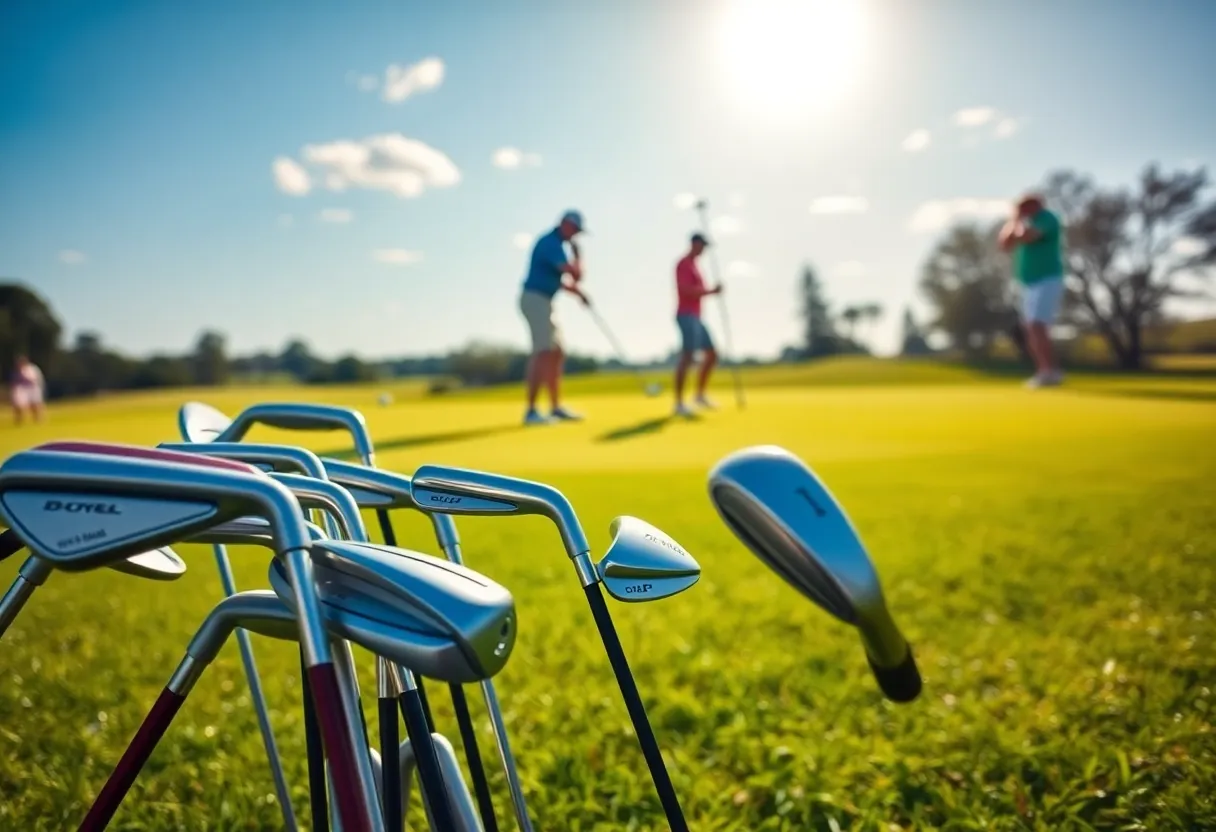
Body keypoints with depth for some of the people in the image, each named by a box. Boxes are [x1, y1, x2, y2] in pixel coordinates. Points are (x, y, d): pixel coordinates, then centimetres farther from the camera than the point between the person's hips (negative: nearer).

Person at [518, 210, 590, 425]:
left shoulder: (553, 243, 19)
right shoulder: (551, 243, -14)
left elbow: (556, 280, 26)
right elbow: (575, 274, -19)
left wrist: (577, 292, 13)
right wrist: (578, 256, 0)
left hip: (542, 303, 11)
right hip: (535, 300, -11)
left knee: (556, 355, 13)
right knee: (543, 354, -16)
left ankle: (556, 407, 20)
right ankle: (531, 411, -19)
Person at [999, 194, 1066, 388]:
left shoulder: (1046, 218, -11)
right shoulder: (1027, 222, 15)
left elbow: (1024, 236, -27)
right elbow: (1004, 244, 11)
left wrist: (1018, 220, -8)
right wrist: (1014, 219, 2)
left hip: (1047, 282, -9)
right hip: (1031, 284, 10)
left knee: (1037, 327, -19)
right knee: (1032, 330, 8)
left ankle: (1053, 372, -19)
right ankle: (1044, 372, 13)